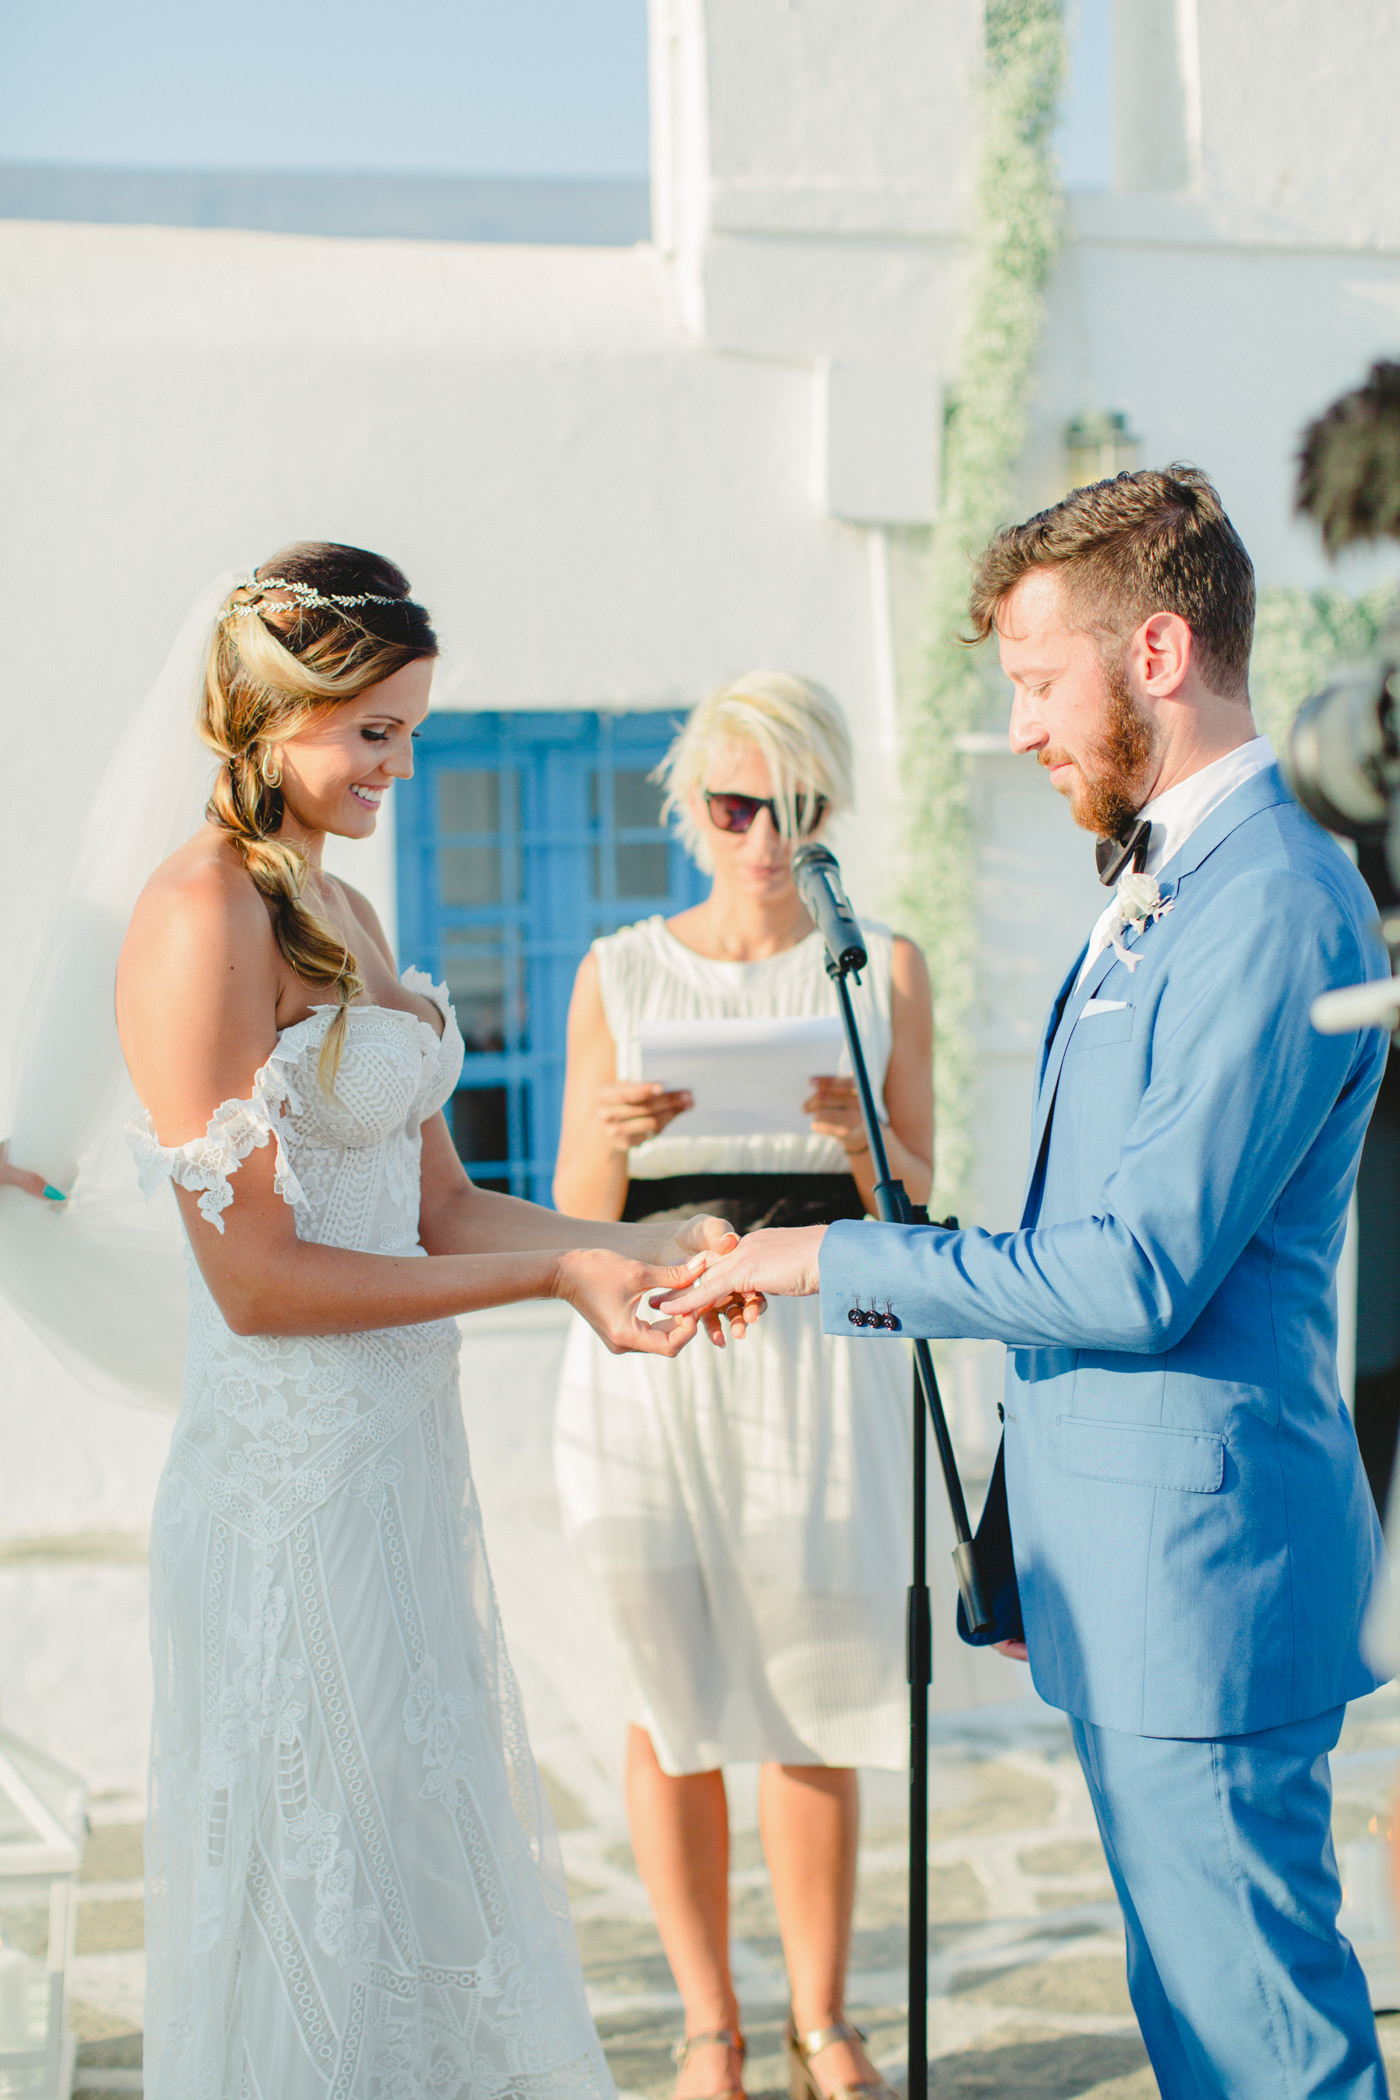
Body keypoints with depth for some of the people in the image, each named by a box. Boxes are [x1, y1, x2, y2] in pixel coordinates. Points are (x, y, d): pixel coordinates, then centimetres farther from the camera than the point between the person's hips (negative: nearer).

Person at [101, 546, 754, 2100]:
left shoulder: (337, 911, 12)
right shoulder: (202, 918, -16)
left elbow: (436, 1210, 11)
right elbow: (256, 1280, -19)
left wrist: (645, 1250, -2)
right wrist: (553, 1272, -16)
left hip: (400, 1453, 9)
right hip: (290, 1475, -9)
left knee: (427, 1869, 18)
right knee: (323, 1890, 4)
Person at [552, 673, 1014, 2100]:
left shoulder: (882, 968, 6)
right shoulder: (618, 975, 6)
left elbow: (915, 1209, 4)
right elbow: (576, 1223, 5)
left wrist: (860, 1130, -17)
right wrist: (613, 1132, -16)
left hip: (820, 1361, 0)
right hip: (650, 1359, 0)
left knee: (812, 1709, 4)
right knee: (672, 1708, 5)